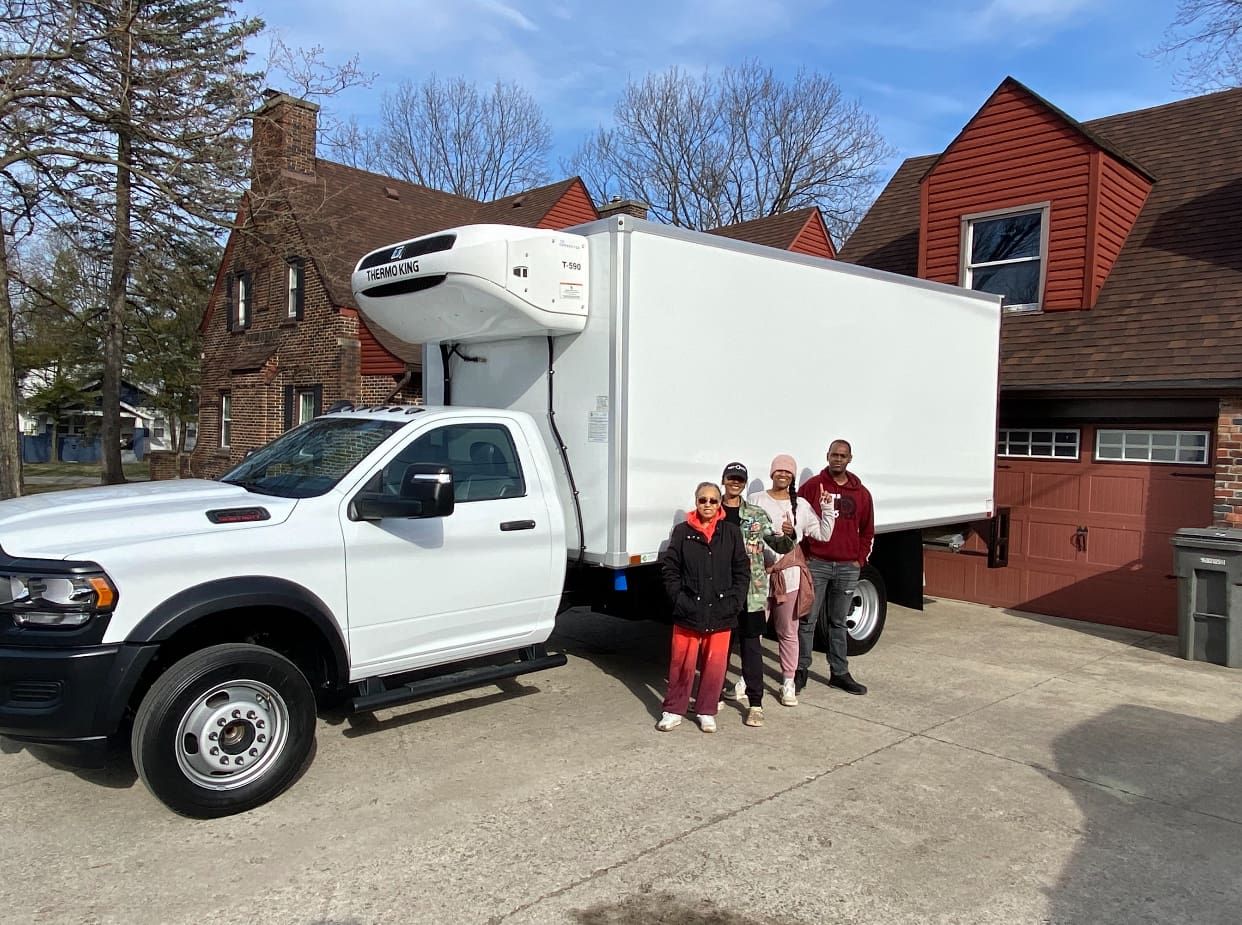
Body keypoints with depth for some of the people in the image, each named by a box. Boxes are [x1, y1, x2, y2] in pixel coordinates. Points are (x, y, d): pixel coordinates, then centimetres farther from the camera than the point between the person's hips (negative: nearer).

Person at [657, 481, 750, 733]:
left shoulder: (731, 532, 4)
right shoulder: (682, 531, 0)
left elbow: (742, 571, 6)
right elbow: (669, 568, 2)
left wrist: (733, 601, -3)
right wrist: (679, 598, -7)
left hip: (721, 613, 1)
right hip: (689, 611, -1)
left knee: (715, 664, 8)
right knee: (682, 662, 5)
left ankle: (707, 712, 23)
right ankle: (674, 710, 19)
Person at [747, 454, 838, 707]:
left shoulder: (801, 505, 10)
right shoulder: (756, 500, 4)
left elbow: (824, 535, 8)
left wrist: (828, 509, -2)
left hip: (789, 574, 2)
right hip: (760, 572, -2)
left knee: (788, 632, 9)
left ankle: (788, 683, 19)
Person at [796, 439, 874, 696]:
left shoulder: (861, 493, 10)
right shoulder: (812, 487, -1)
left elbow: (867, 531, 18)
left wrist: (860, 559, 8)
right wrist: (802, 556, -6)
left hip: (848, 567, 3)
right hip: (815, 564, -3)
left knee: (839, 623, 12)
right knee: (807, 620, 0)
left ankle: (839, 673, 21)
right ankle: (801, 671, 10)